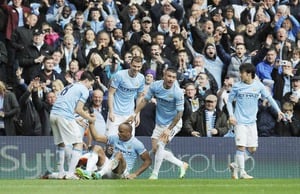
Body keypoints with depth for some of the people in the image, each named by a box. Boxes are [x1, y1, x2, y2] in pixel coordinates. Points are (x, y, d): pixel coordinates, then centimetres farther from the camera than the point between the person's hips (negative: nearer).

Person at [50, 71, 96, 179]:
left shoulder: (69, 87, 27)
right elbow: (78, 110, -6)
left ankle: (61, 173, 20)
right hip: (65, 116, -8)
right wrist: (90, 118, 10)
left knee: (61, 144, 20)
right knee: (78, 144, -1)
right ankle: (70, 173, -9)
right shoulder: (84, 90, 2)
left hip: (53, 114, 8)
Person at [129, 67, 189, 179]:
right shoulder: (155, 86, -10)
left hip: (173, 123, -6)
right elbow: (145, 100, 3)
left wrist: (169, 129, -20)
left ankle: (155, 174, -9)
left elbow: (180, 112, -19)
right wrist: (135, 113, -7)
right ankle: (181, 164, 20)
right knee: (155, 149, 3)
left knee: (160, 145, -21)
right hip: (159, 123, 6)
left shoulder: (177, 92, -22)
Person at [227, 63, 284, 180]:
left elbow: (269, 98, 11)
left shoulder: (258, 86, 2)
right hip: (240, 121, -3)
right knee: (241, 147, -10)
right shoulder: (237, 86, -1)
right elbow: (229, 101, 7)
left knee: (252, 149, 1)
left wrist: (278, 110, 1)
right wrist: (231, 115, -6)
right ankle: (242, 172, -4)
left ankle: (235, 165, 18)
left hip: (252, 121, 3)